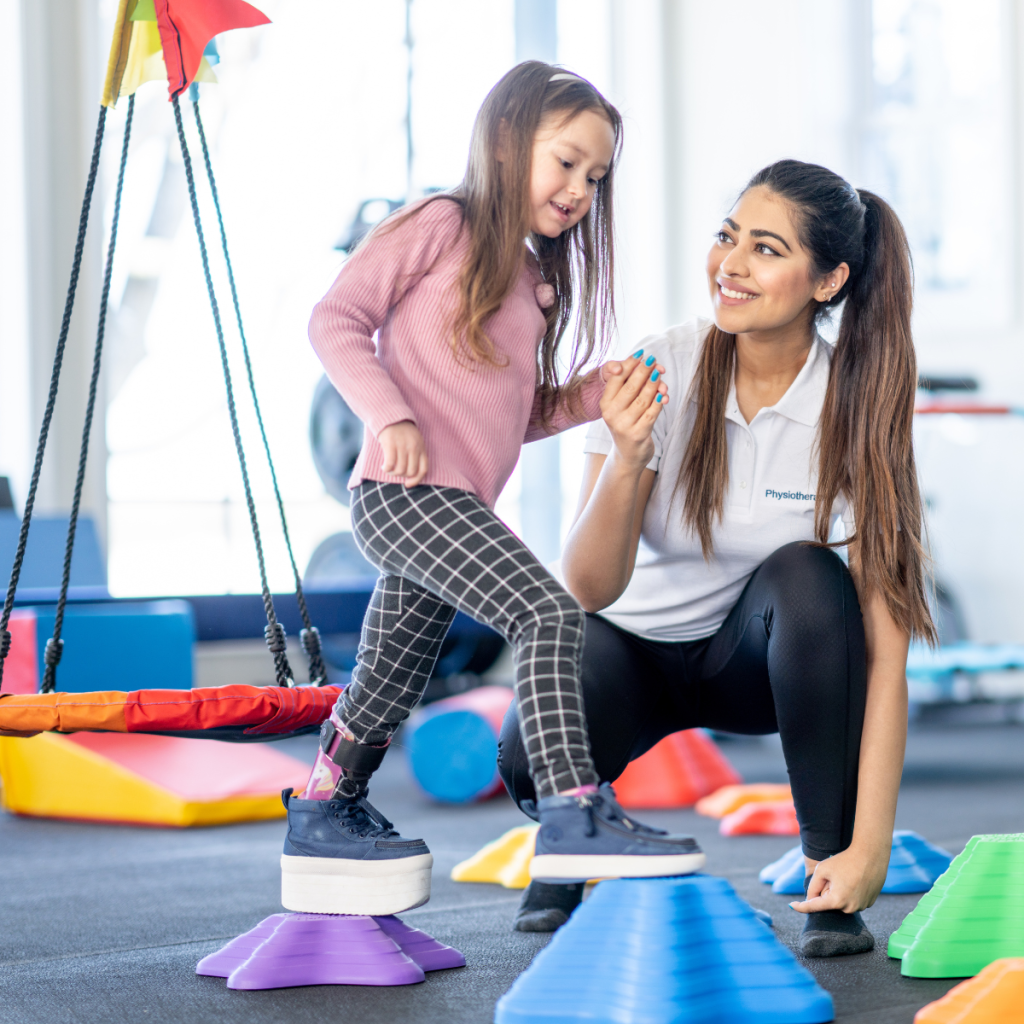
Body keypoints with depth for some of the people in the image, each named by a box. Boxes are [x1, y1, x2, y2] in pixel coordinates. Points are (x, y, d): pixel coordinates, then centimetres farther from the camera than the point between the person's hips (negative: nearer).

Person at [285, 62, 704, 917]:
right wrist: (391, 415, -18)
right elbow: (337, 319, -6)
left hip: (459, 509, 9)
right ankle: (574, 816, -27)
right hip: (404, 492, -9)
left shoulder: (536, 278, 23)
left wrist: (595, 394, 10)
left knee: (389, 687, 17)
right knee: (548, 613, -23)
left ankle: (324, 817, 34)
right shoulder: (441, 227, -2)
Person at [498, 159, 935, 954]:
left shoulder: (855, 410, -21)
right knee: (533, 760, -31)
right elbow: (589, 589, -21)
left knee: (804, 573, -34)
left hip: (765, 655, 0)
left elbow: (884, 648, -25)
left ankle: (830, 884, -19)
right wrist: (625, 463, -40)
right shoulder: (659, 375, -19)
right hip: (638, 647, 0)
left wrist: (870, 848, -32)